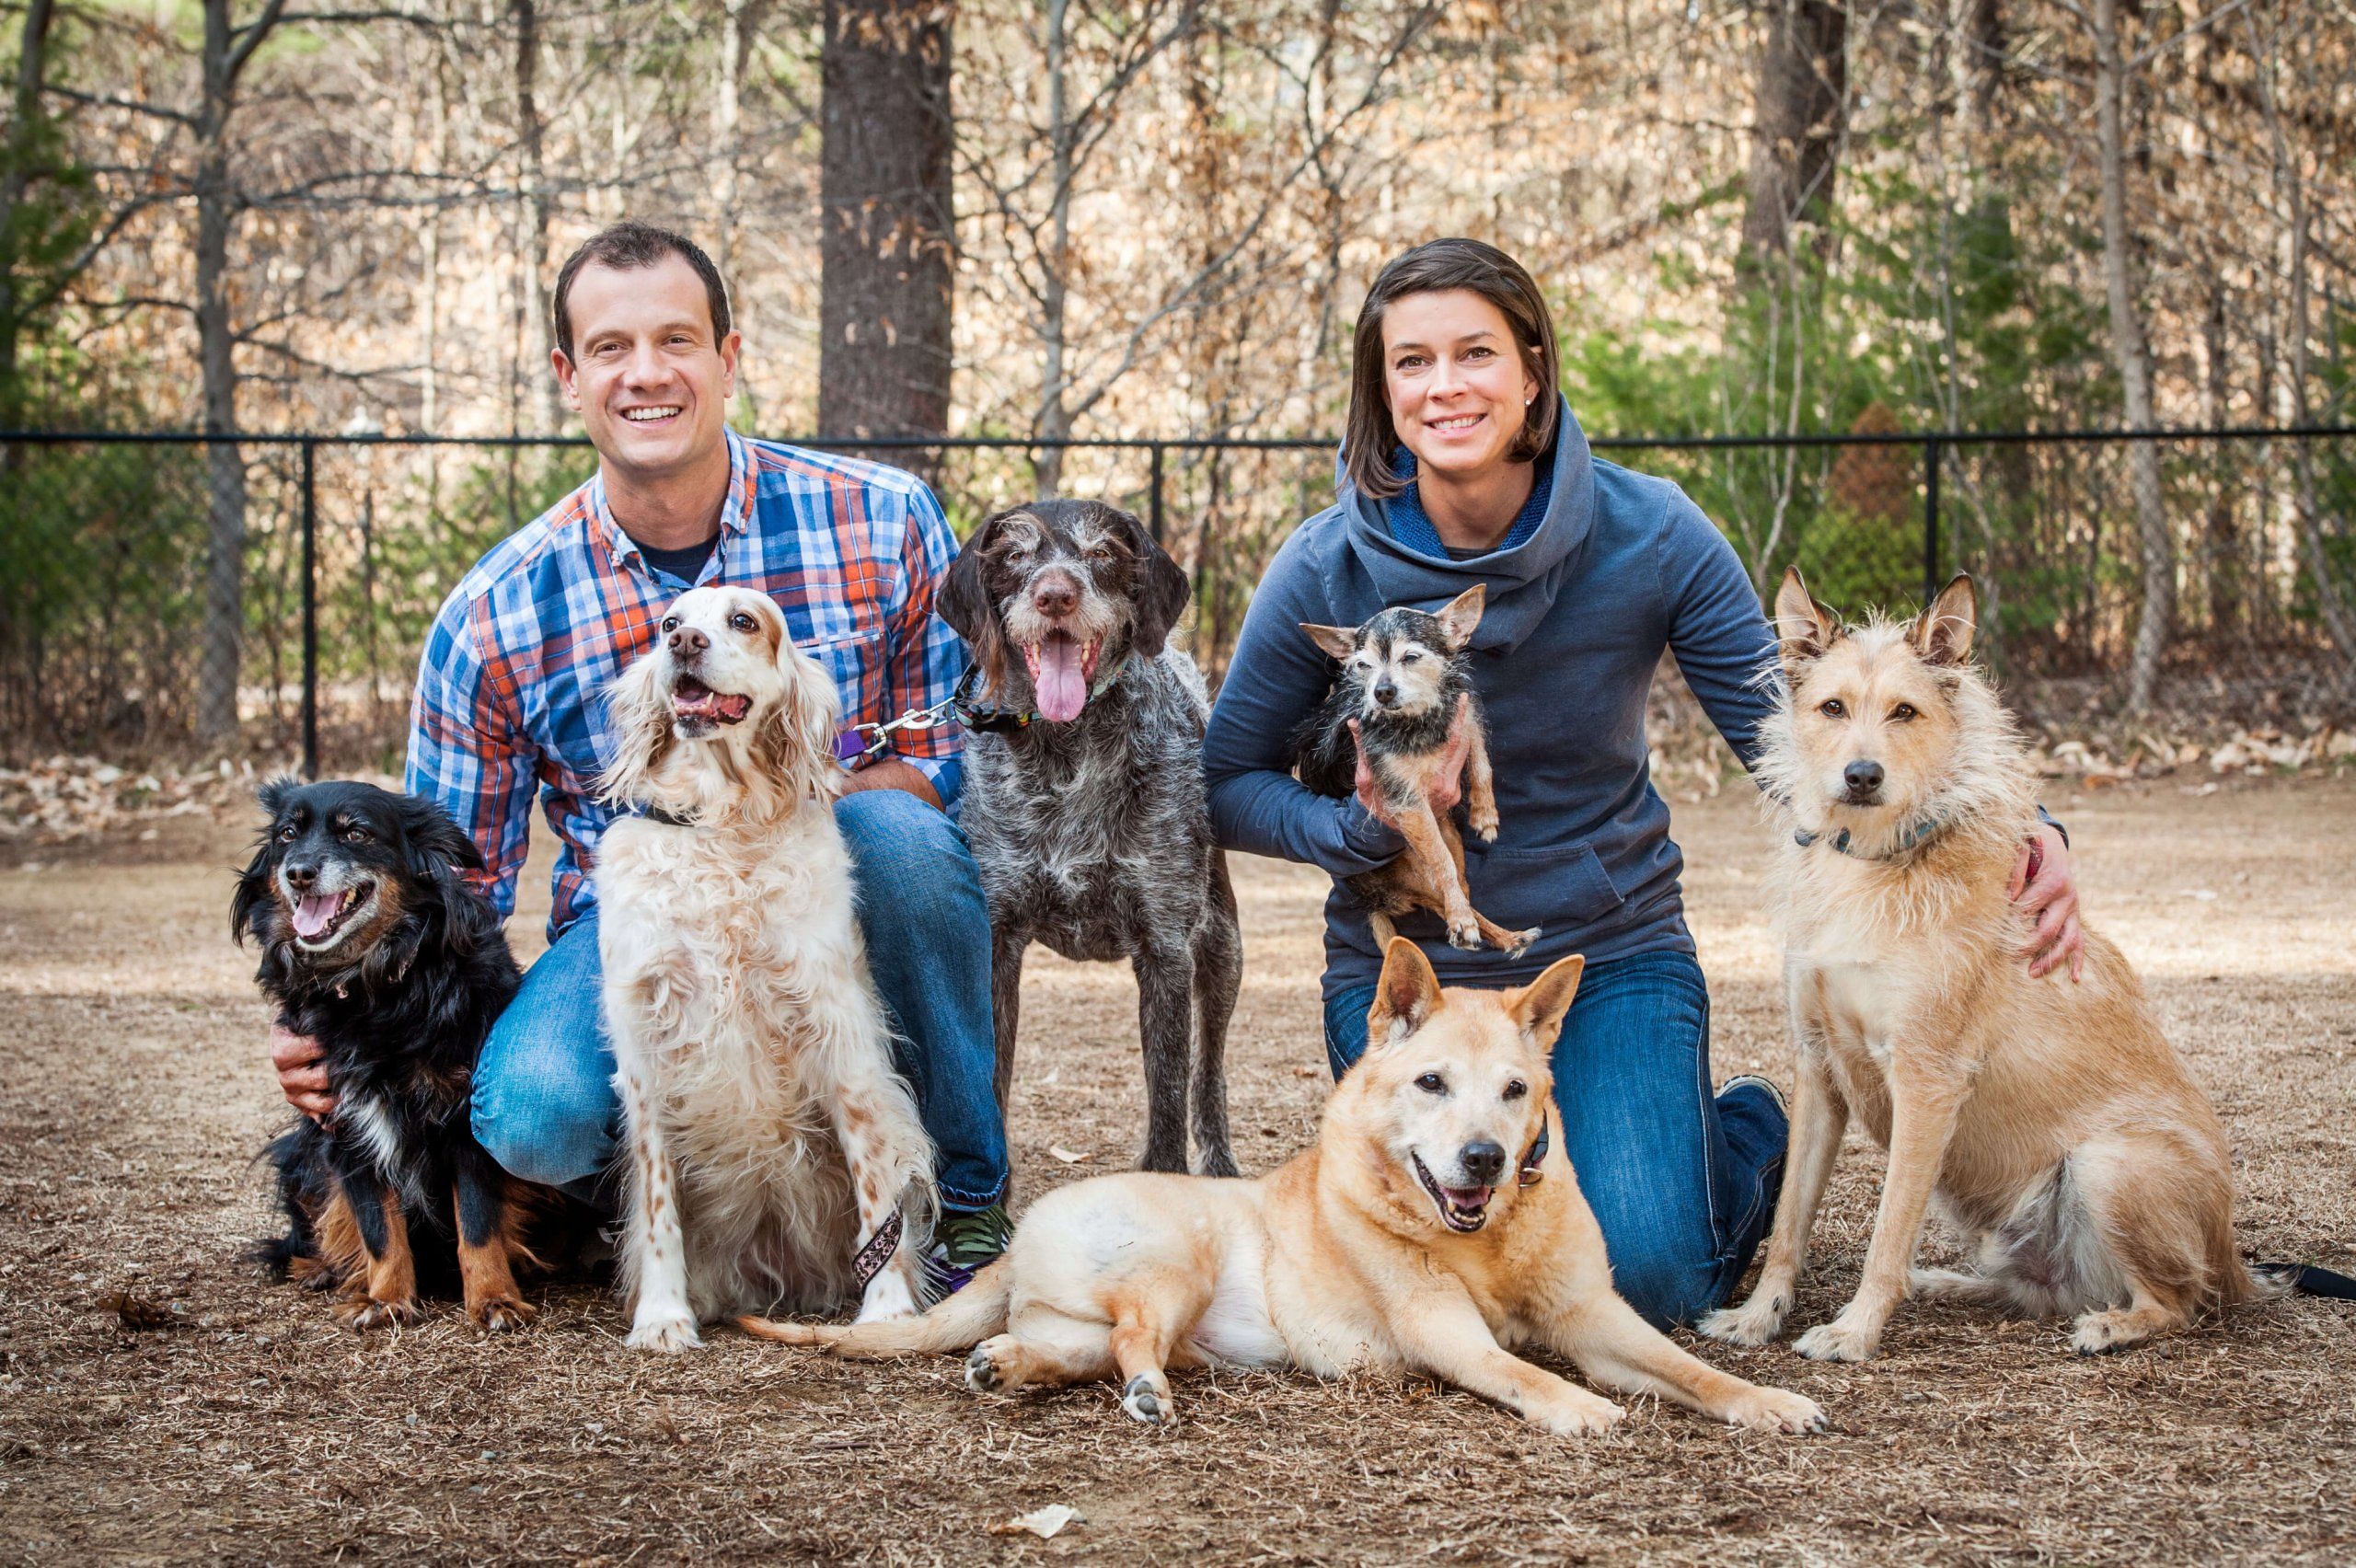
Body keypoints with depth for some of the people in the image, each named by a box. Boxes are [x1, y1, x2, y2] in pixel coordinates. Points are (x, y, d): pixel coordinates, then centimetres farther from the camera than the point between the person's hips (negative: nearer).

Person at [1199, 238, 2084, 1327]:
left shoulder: (1649, 537, -13)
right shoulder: (1324, 571, -13)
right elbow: (1228, 782, -2)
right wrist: (1358, 828, -24)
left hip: (1610, 958, -1)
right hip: (1403, 973, 1)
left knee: (1642, 1281, -17)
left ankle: (1750, 1135, 19)